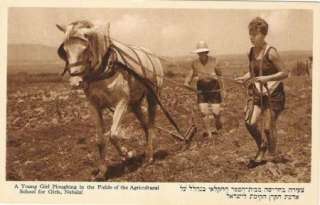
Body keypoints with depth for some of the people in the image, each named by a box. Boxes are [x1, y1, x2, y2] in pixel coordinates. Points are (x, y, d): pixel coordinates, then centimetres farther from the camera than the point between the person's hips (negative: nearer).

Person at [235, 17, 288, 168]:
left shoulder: (271, 52, -16)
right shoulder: (251, 51, 3)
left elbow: (284, 73, -13)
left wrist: (266, 78, -26)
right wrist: (244, 78, -4)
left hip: (272, 94, -5)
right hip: (257, 92, 5)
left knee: (268, 127, -2)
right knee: (250, 123, -9)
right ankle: (261, 152, 15)